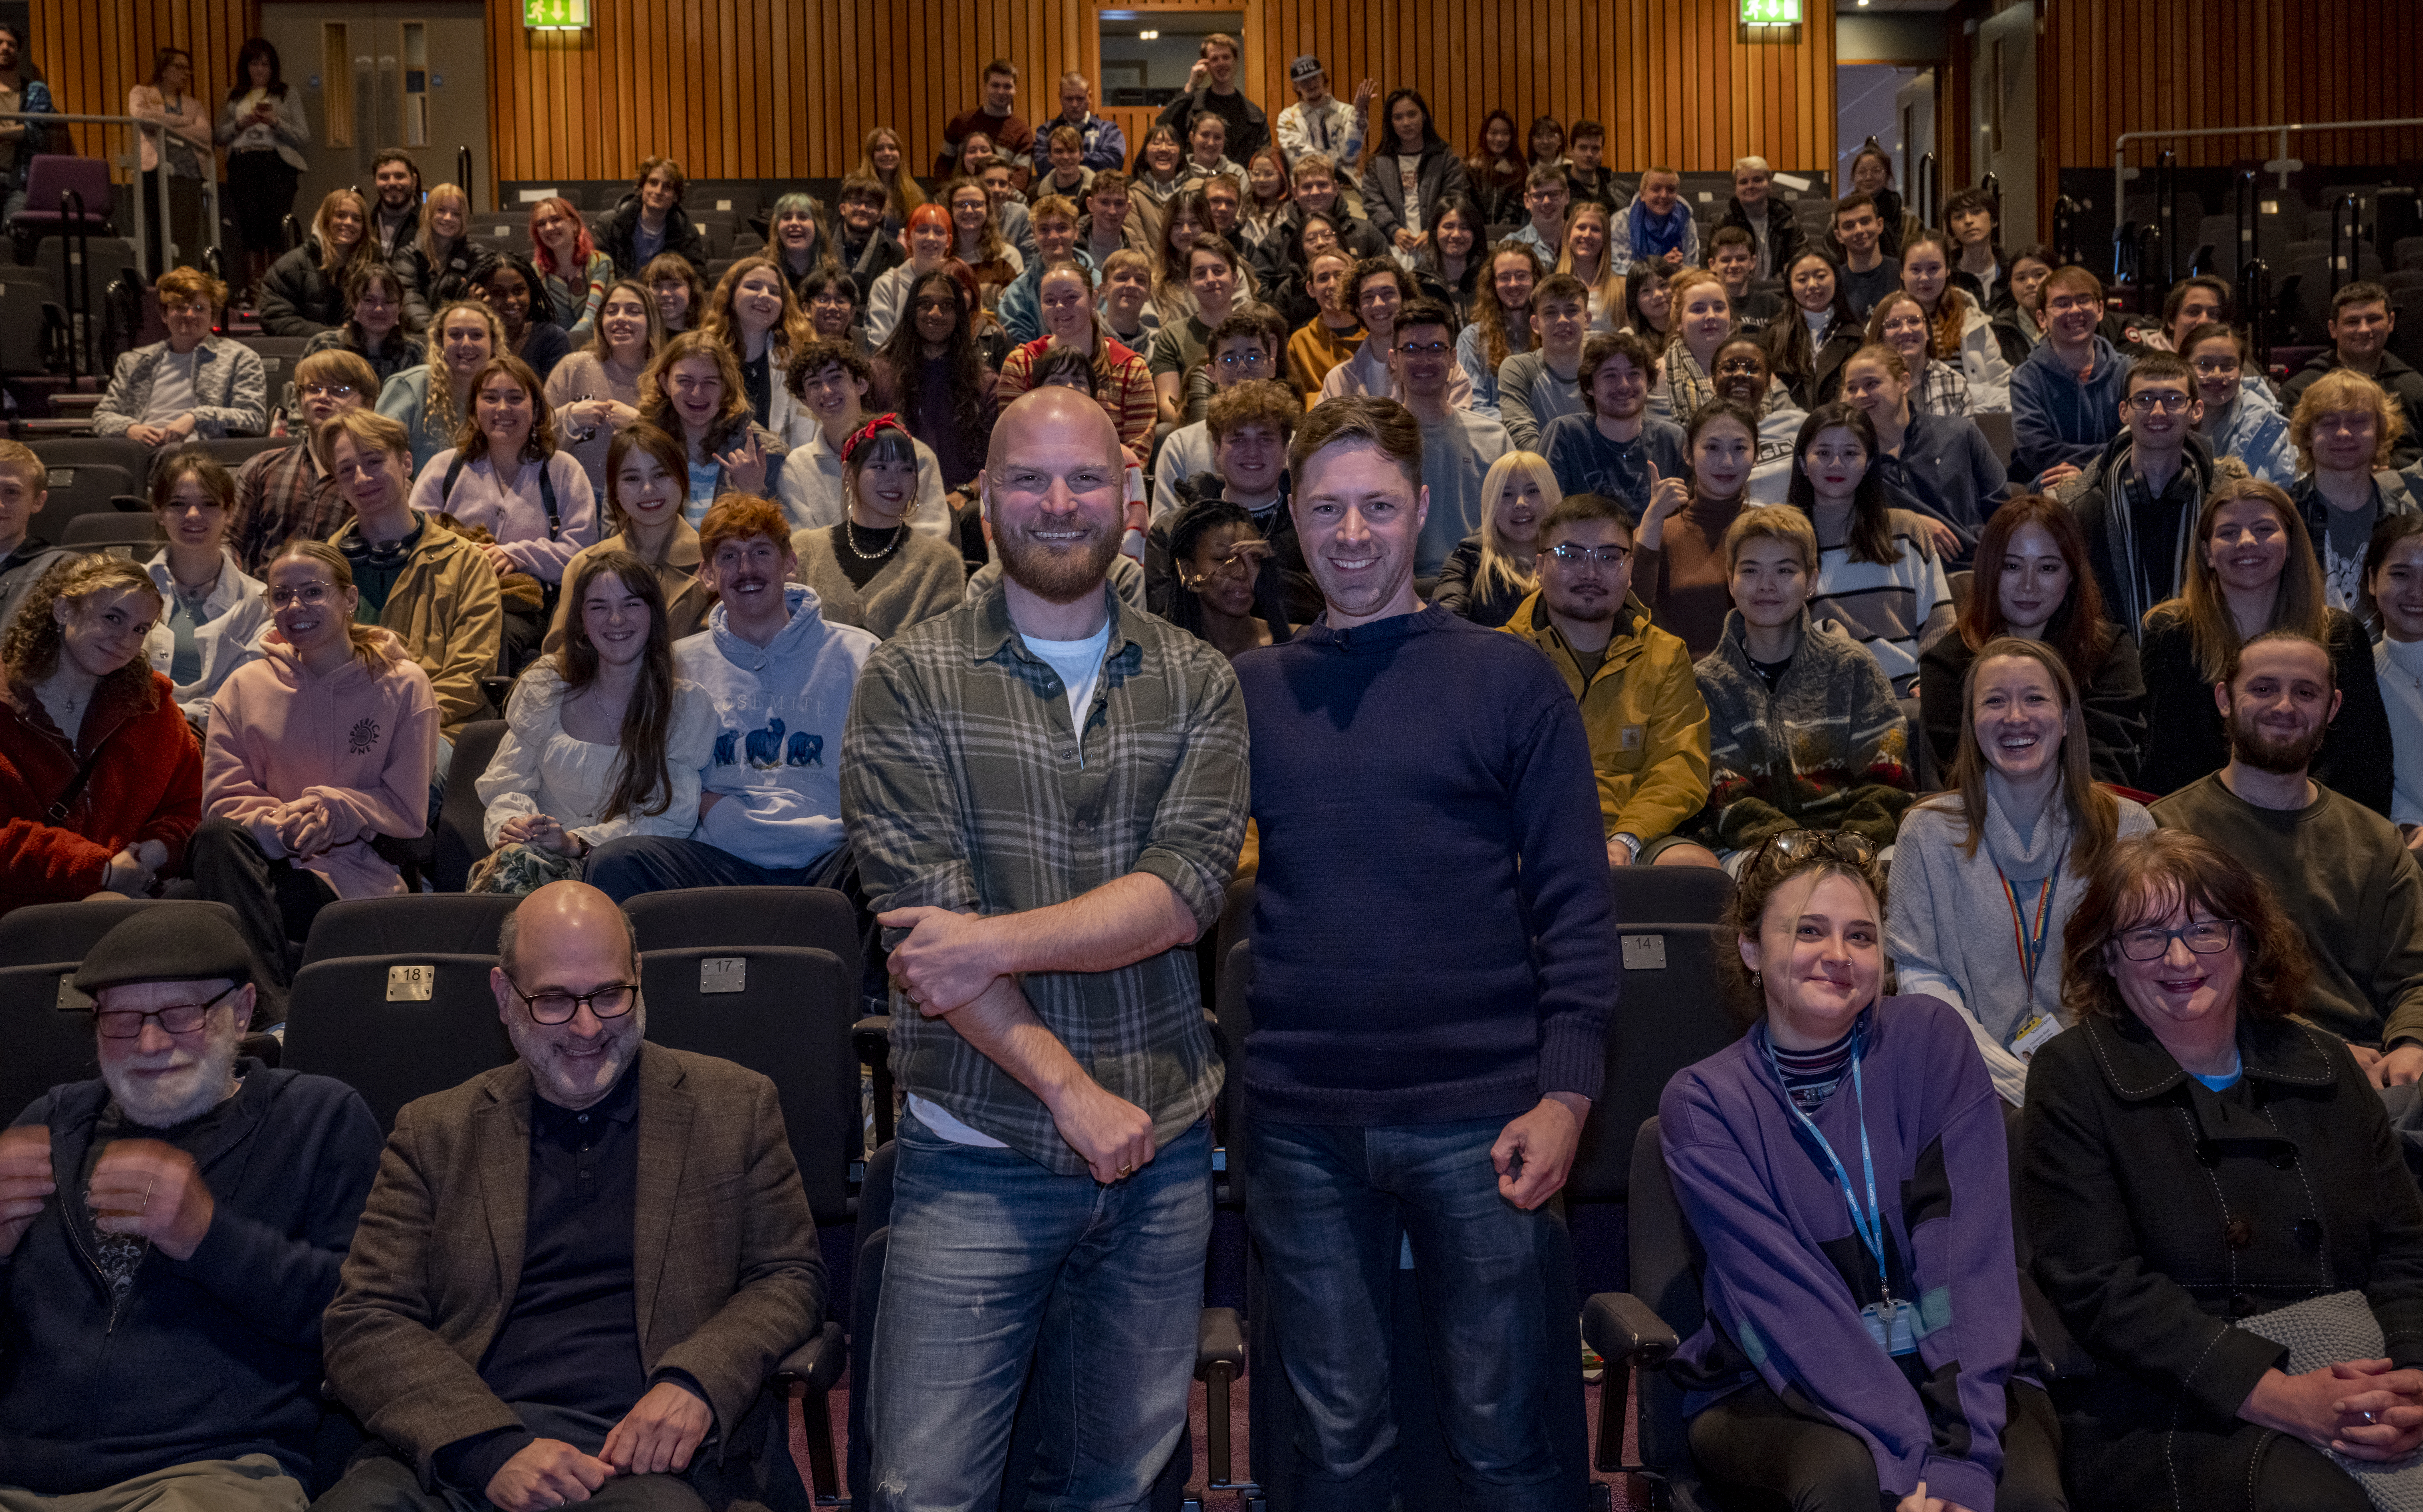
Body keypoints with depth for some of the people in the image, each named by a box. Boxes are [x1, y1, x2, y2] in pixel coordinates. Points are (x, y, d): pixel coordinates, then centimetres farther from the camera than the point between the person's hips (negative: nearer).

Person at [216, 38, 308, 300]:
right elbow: (220, 136, 14)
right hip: (242, 164, 2)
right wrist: (241, 124, -3)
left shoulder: (288, 94, 12)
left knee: (275, 229, -11)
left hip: (277, 163, -2)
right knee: (250, 228, -4)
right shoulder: (234, 98, 18)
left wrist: (276, 122, -10)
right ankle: (253, 287, -5)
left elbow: (304, 137, 4)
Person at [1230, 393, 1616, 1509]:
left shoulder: (1510, 681, 1)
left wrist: (1566, 1089, -9)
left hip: (1476, 1115, -2)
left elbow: (1572, 901, -2)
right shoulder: (1247, 691, 8)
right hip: (1302, 1123, 2)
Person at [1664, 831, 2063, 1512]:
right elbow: (1789, 1301, -14)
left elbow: (1970, 1259, -10)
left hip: (1950, 1372, 1)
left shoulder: (1929, 1039, 0)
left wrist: (1962, 1457, -22)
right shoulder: (1702, 1104, -3)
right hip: (1776, 1392, 0)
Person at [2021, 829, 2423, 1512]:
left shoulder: (2322, 1065, 17)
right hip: (2166, 1413, -4)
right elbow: (2098, 1287, -7)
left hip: (2353, 1391, 5)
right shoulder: (2072, 1077, 3)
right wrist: (2278, 1397, -17)